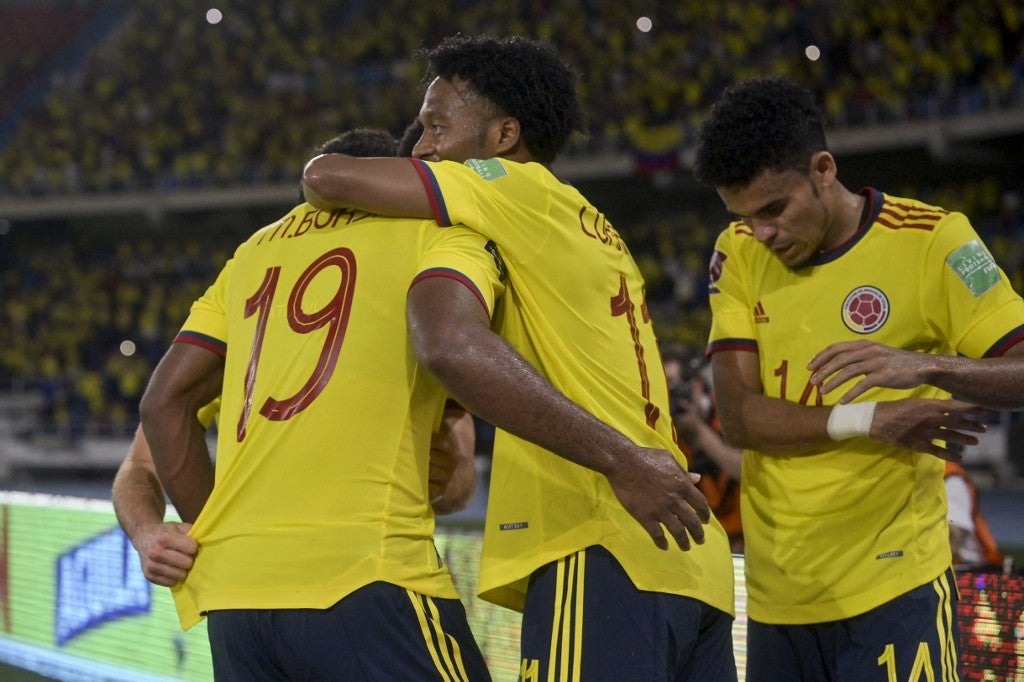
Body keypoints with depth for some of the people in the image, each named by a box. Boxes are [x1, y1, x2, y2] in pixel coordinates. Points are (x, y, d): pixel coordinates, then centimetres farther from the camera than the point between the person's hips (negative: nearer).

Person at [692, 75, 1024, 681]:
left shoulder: (930, 241, -8)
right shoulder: (739, 253, 4)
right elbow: (737, 415, -5)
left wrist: (929, 366, -32)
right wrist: (871, 421, -18)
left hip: (894, 591, -4)